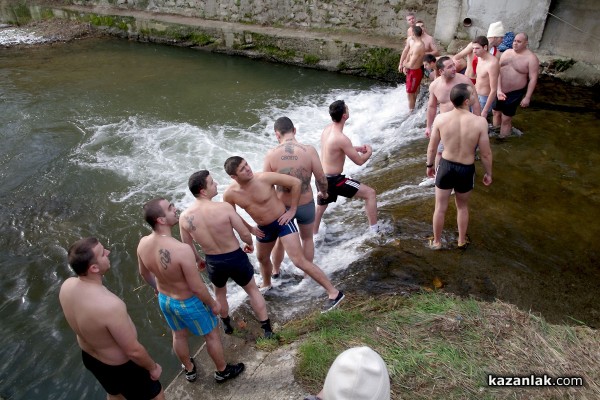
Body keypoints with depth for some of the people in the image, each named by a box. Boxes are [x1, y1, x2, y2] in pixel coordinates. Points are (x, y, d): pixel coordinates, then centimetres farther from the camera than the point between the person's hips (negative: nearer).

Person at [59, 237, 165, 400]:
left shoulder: (67, 286, -19)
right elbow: (133, 351, -29)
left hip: (89, 357, 7)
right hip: (120, 366, -7)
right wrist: (153, 367, -10)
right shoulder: (110, 306, -42)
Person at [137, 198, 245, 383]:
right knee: (211, 335, 21)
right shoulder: (182, 249, -40)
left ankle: (189, 370, 56)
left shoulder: (143, 244, -17)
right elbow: (196, 287, -29)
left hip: (164, 300, 6)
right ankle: (223, 371, 44)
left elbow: (144, 273, 3)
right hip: (188, 303, -6)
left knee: (179, 335, 30)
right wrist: (213, 303, -11)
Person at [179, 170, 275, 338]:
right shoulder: (224, 207, -25)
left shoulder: (185, 217, -14)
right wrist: (250, 244, 5)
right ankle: (267, 328, 31)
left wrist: (198, 260, 20)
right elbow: (245, 234, -18)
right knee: (253, 290, 23)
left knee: (220, 292, 33)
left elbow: (188, 247, 0)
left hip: (213, 262, 3)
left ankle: (226, 324, 54)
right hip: (236, 258, -3)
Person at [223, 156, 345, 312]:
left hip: (282, 222, -5)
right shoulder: (230, 194, -14)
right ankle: (266, 285, 59)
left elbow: (296, 182, -18)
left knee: (299, 261, -13)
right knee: (262, 258, 27)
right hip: (264, 228, 6)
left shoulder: (265, 178, -25)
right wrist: (249, 228, 7)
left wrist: (292, 210, -15)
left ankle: (334, 293, -5)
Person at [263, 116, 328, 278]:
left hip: (282, 205, 1)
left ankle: (275, 270, 48)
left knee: (280, 239, 27)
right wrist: (323, 192, 10)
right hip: (306, 204, -1)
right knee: (307, 238, 26)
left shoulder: (271, 154, -16)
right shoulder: (309, 150, -19)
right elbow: (321, 179, -12)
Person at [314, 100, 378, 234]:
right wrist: (369, 152, 6)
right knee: (370, 193, -1)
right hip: (334, 180, -9)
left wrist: (357, 148, 15)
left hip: (323, 178, 9)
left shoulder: (327, 129, 2)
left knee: (320, 208, 27)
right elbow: (359, 161, -15)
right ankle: (375, 231, 3)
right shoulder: (341, 138, -24)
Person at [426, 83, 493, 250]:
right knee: (462, 206, 25)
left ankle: (436, 242, 35)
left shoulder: (440, 119, -16)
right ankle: (462, 240, 42)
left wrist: (429, 165, 13)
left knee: (440, 208, 18)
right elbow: (485, 154, -11)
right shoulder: (480, 122, -20)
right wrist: (488, 173, 6)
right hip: (466, 170, 0)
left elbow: (432, 148, -4)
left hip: (446, 166, 1)